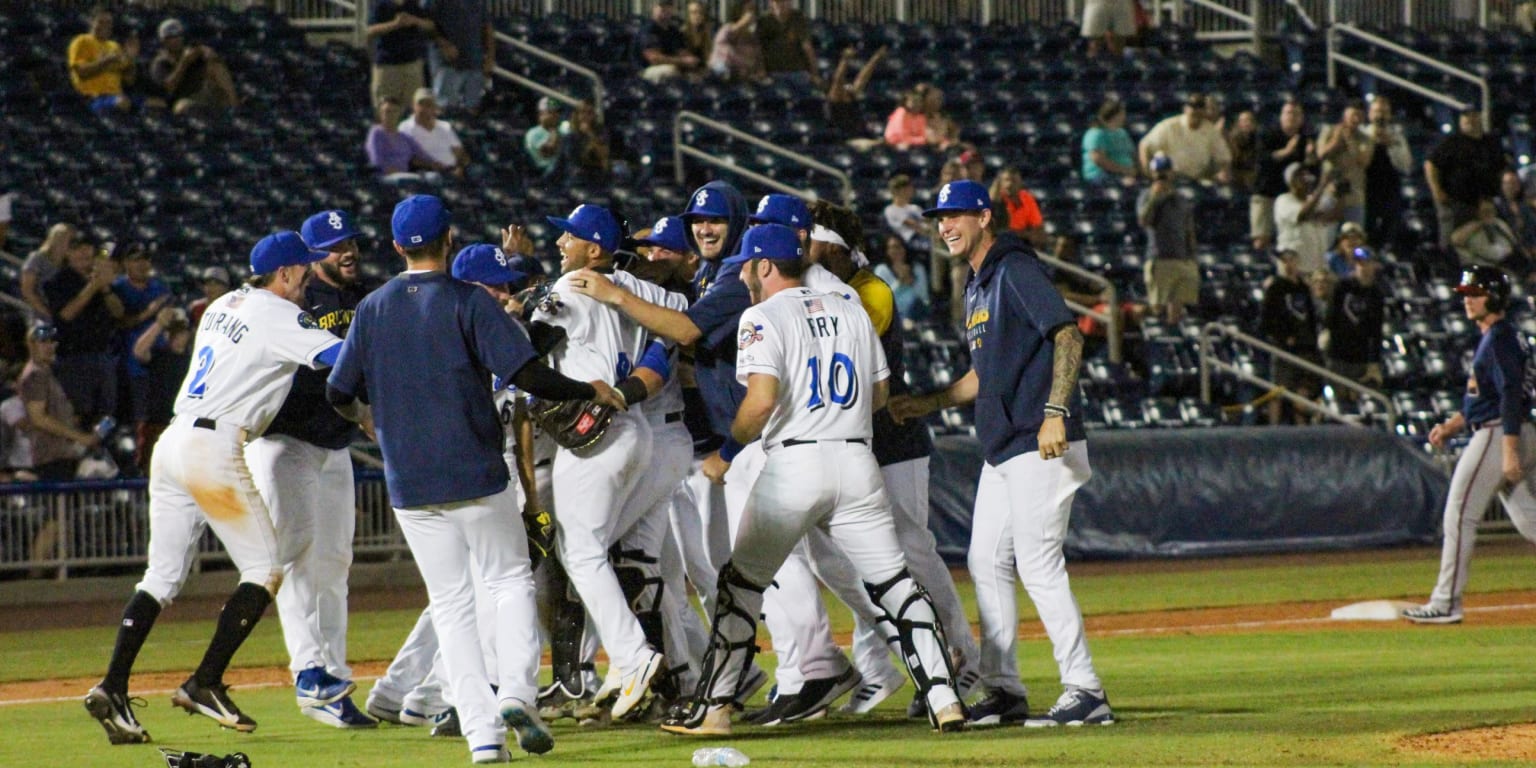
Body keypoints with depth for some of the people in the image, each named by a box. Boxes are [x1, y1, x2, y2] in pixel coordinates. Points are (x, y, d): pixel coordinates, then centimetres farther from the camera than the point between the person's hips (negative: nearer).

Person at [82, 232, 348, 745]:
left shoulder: (223, 307, 20)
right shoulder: (277, 316, -5)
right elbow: (339, 355, -15)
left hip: (172, 446, 8)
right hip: (215, 448, -8)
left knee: (163, 574, 8)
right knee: (264, 569, 0)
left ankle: (113, 688, -4)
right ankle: (205, 684, -6)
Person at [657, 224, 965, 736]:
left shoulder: (763, 317, -3)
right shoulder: (851, 313, 15)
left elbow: (762, 400, -16)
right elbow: (879, 396, 18)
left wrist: (727, 453, -3)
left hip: (793, 463, -4)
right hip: (857, 459, 4)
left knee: (741, 583, 8)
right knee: (894, 582, 3)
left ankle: (713, 707, 7)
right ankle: (943, 698, -8)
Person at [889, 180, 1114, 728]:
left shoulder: (1016, 271, -10)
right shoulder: (977, 288, 20)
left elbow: (1067, 335, -19)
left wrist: (1055, 412, -28)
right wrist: (925, 405, 19)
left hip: (1041, 445, -10)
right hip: (1001, 449, 10)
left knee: (1038, 565, -12)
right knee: (986, 564, 9)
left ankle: (1086, 693, -10)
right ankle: (1003, 692, 15)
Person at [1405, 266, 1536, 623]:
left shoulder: (1501, 338, -14)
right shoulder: (1492, 337, 18)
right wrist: (1451, 426, 15)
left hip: (1497, 435, -10)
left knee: (1459, 515, -6)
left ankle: (1446, 603, -4)